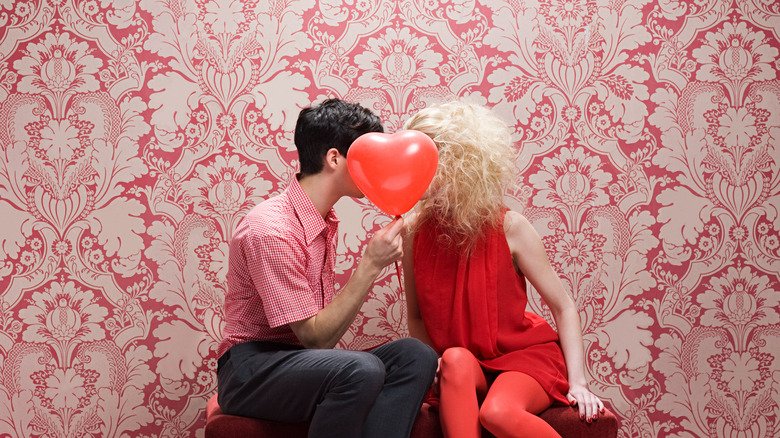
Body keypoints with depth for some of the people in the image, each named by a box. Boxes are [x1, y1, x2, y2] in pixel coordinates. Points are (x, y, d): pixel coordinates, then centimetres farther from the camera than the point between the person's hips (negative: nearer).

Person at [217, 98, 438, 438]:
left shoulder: (324, 221, 11)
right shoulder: (271, 230, -19)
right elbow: (315, 336, -20)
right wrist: (370, 266, -22)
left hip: (301, 359, 9)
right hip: (250, 370, -9)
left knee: (415, 356, -14)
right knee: (361, 369, -35)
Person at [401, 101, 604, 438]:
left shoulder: (509, 227, -13)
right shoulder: (415, 229, -4)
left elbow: (563, 308, -6)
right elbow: (416, 315, 5)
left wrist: (577, 382, -12)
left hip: (526, 354, -2)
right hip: (460, 371, 3)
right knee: (456, 360, -33)